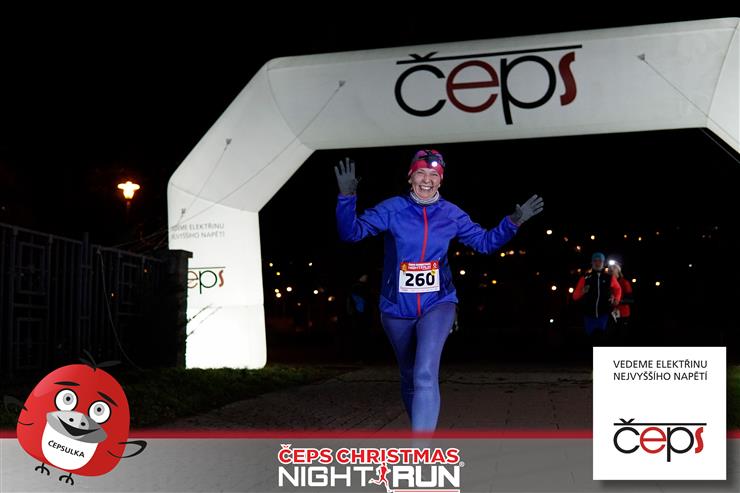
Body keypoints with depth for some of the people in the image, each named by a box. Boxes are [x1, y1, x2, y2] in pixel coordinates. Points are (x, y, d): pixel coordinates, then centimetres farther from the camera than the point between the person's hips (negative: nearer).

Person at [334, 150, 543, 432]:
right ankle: (420, 428, 42)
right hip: (397, 308, 1)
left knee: (425, 375, -21)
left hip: (437, 304, -1)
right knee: (409, 378, 17)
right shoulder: (392, 208, -6)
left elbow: (485, 242, 10)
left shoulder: (451, 214, 1)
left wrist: (513, 221, -3)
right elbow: (351, 232, -10)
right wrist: (347, 197, -25)